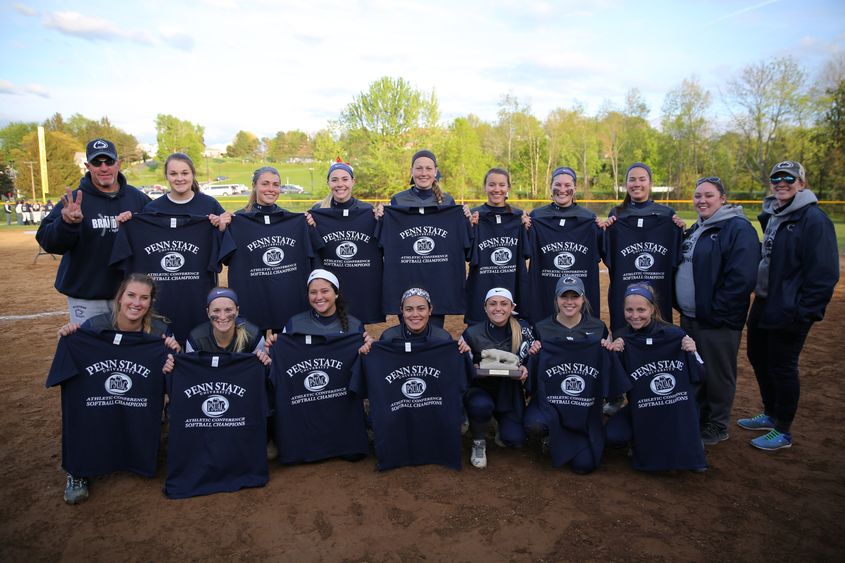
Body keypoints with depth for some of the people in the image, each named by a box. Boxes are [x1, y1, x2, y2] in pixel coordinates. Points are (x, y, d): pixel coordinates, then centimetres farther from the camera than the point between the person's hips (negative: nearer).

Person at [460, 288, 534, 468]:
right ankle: (479, 443, -2)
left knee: (514, 439, -16)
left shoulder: (523, 329, -6)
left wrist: (525, 370, -19)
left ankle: (503, 425, 23)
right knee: (481, 405, -36)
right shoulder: (472, 333, -8)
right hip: (480, 388, -1)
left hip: (509, 391, 2)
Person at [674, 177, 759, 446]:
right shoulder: (696, 229, 13)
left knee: (717, 375, 6)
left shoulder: (738, 229, -13)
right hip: (689, 317, 8)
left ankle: (717, 427, 22)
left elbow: (742, 277, -22)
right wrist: (682, 305, 10)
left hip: (717, 321, -8)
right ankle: (696, 418, 34)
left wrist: (716, 311, -20)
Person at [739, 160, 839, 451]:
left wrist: (805, 312, -20)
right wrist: (759, 294, 13)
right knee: (757, 357, 19)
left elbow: (824, 273, -18)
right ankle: (770, 415, 38)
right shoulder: (771, 216, 10)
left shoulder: (814, 219, -15)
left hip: (789, 312, -8)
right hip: (763, 304, 9)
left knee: (782, 368, 3)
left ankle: (782, 432, 20)